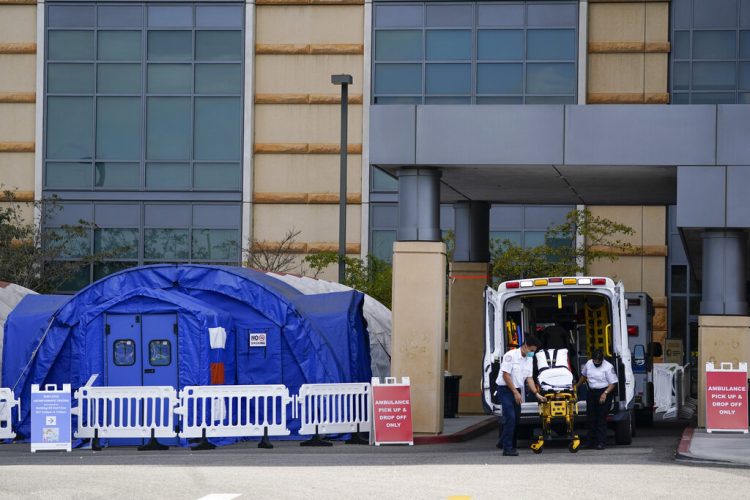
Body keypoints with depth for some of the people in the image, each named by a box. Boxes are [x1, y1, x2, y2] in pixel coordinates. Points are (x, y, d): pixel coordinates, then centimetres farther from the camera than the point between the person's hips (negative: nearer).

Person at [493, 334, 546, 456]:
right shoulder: (511, 355, -16)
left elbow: (529, 378, 9)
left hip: (516, 390, 8)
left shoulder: (529, 359, 7)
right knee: (510, 417, -16)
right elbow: (506, 375, -18)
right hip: (505, 389, -8)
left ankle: (504, 442, 27)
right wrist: (515, 392, -18)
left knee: (516, 418, 11)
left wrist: (537, 394, 0)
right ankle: (507, 448, -13)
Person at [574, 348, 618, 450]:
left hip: (604, 393, -6)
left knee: (601, 418, -7)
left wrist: (605, 393, -25)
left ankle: (601, 442, -5)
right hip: (591, 392, 6)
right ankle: (591, 441, 16)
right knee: (590, 417, 8)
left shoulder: (608, 367, -12)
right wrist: (577, 386, 32)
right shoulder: (589, 364, 5)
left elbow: (612, 383, -13)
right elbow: (583, 376, 24)